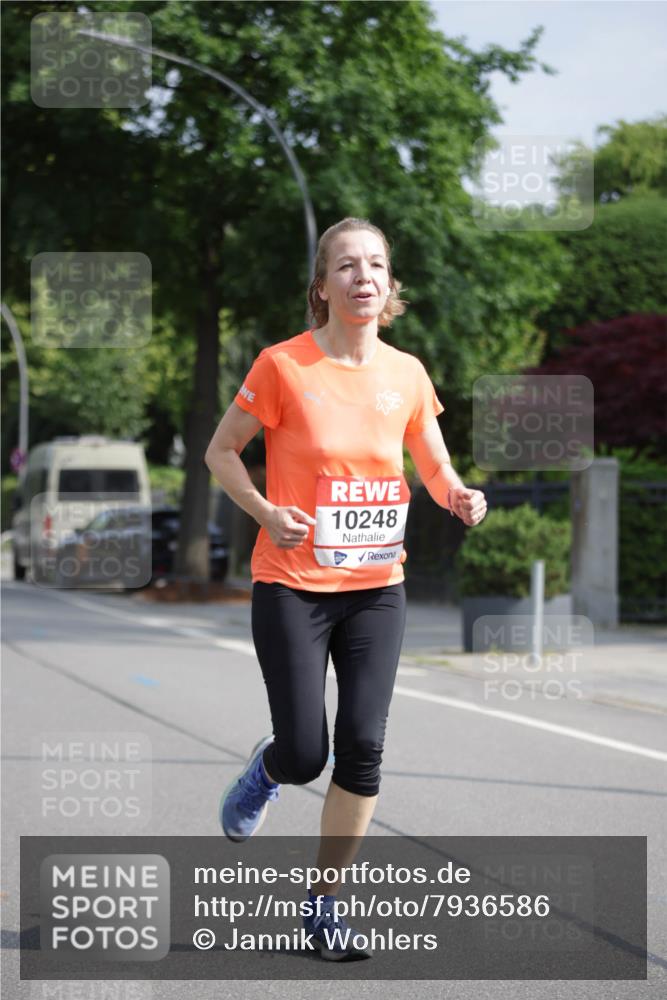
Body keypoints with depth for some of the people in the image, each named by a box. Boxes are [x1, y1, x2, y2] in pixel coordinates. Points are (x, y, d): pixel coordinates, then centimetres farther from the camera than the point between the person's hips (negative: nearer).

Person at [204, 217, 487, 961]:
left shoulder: (406, 373, 3)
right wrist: (266, 513, -15)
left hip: (377, 586, 3)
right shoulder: (284, 366, -8)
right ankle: (266, 768, 33)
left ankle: (324, 902, 11)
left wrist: (459, 497, -12)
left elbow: (436, 469, 11)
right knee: (305, 754, -6)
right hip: (292, 585, -3)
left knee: (363, 746, -5)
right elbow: (221, 451, 1)